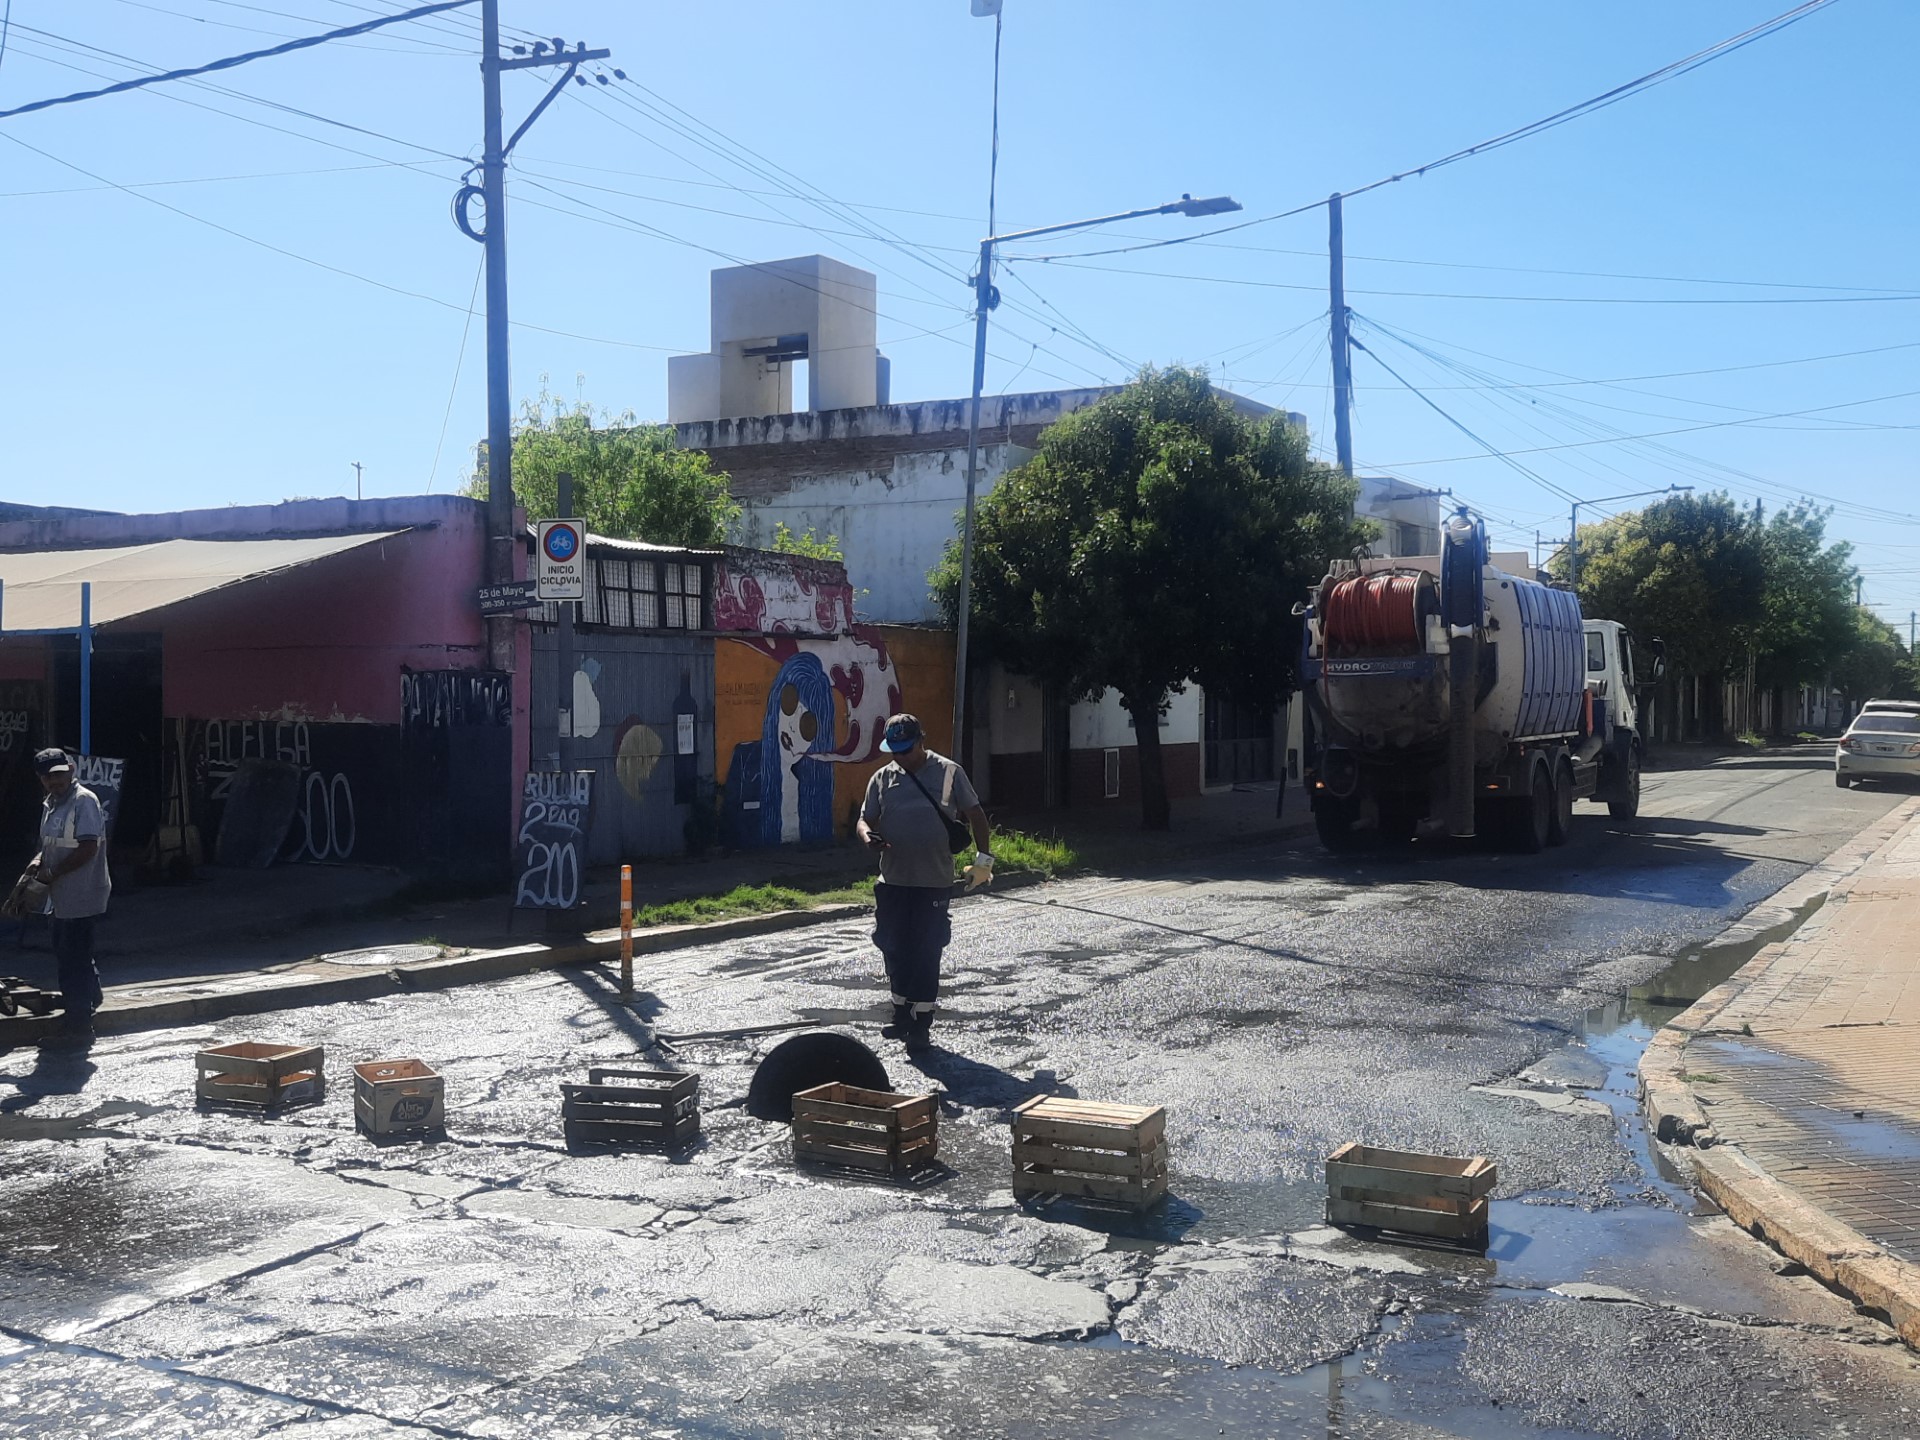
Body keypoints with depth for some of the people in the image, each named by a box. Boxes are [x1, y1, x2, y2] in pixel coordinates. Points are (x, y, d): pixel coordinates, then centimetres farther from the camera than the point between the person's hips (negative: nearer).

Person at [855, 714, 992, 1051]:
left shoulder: (948, 772, -2)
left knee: (926, 953, -1)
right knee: (894, 948, 10)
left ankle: (921, 1025, 8)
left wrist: (983, 857, -2)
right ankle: (902, 1014, 28)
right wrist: (869, 837, -15)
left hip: (933, 883, -4)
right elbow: (865, 819, 9)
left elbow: (974, 814, 4)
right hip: (893, 881, 4)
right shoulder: (882, 778, 6)